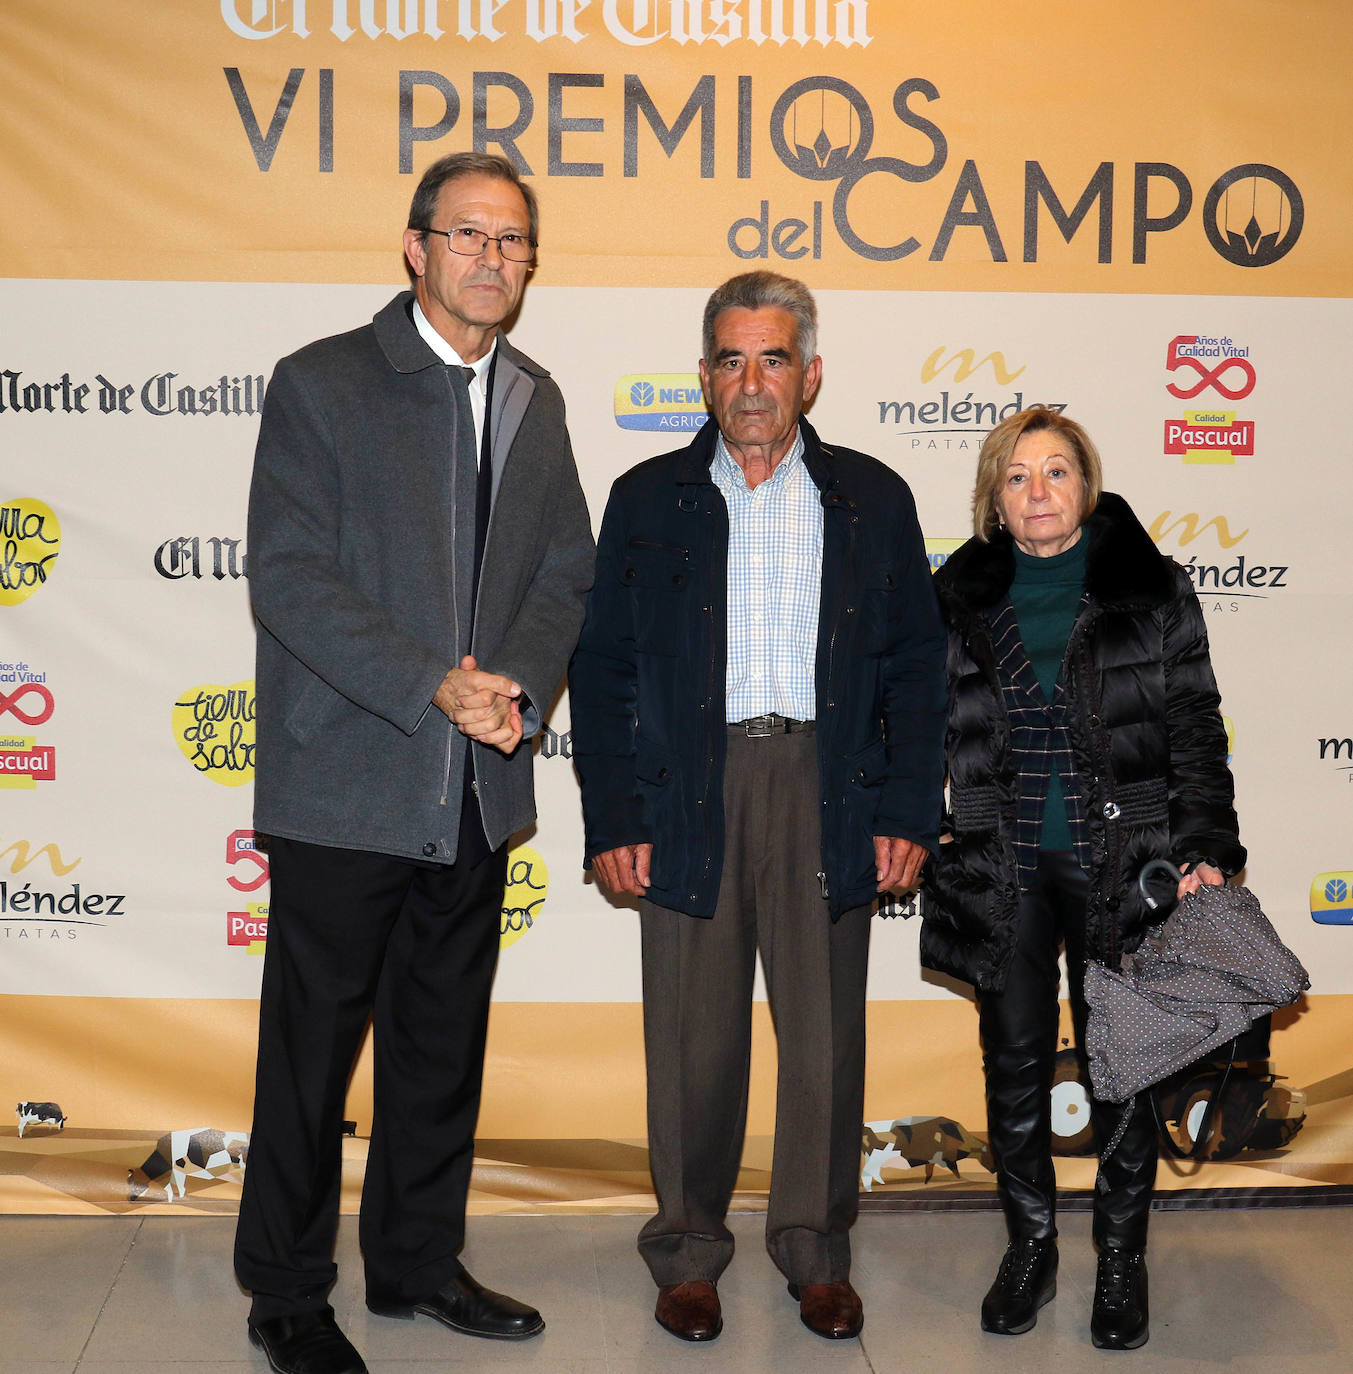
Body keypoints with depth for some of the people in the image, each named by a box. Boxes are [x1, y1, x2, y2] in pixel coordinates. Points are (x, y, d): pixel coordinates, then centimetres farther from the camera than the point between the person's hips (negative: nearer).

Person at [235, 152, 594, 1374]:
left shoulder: (534, 400, 11)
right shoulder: (320, 384, -6)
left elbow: (566, 573, 10)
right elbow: (288, 581, -13)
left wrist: (519, 686, -9)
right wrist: (434, 687, -20)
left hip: (477, 789, 6)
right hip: (347, 783, -5)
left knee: (445, 1042, 16)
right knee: (313, 1046, 6)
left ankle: (419, 1262, 34)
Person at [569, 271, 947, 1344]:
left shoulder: (872, 499, 7)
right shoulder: (649, 500, 6)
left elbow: (915, 668, 6)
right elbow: (602, 669, 4)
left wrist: (909, 811, -1)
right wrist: (612, 820, -3)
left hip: (830, 790, 1)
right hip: (689, 792, 0)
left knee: (827, 1028, 8)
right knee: (694, 1033, 6)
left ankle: (816, 1246, 25)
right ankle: (690, 1247, 24)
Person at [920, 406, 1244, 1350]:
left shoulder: (1152, 592, 0)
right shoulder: (961, 601, 5)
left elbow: (1196, 734, 0)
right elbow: (932, 734, 11)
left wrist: (1208, 849, -8)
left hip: (1121, 869, -1)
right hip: (1005, 873, 2)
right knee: (1015, 1063, 10)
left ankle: (1122, 1261, 25)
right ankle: (1031, 1248, 28)